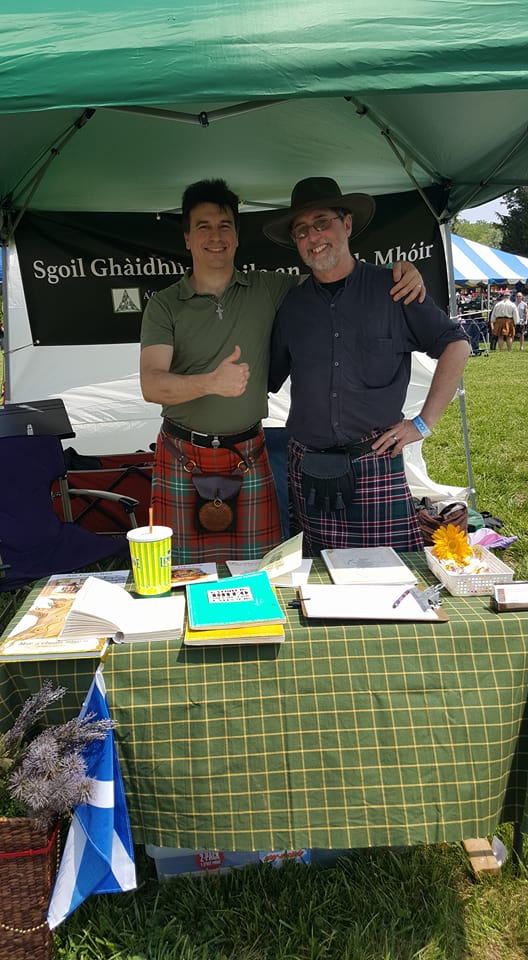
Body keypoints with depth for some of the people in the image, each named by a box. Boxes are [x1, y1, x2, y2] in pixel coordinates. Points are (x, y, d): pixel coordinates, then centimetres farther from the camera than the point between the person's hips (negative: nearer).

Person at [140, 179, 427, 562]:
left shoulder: (268, 289, 6)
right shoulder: (165, 305, 0)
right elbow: (151, 384, -12)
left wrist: (399, 268, -3)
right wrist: (211, 382, -30)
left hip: (249, 457, 2)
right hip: (182, 459, -1)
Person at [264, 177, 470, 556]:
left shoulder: (391, 288, 2)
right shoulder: (291, 305, 10)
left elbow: (456, 344, 5)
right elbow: (266, 380, 18)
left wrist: (424, 423, 0)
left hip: (376, 464, -2)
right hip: (308, 468, 3)